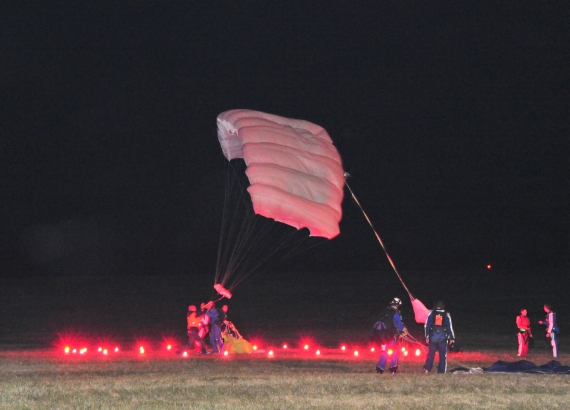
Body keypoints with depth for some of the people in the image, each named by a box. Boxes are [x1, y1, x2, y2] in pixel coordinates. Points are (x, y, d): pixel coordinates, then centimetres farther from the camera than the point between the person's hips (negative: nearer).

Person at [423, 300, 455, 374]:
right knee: (443, 355, 5)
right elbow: (449, 327, 1)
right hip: (443, 337, -1)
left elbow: (426, 326, 4)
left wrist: (427, 336, 11)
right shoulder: (446, 315, 1)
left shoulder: (431, 314, 2)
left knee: (431, 354, 9)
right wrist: (452, 338, 6)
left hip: (433, 337, 1)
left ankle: (427, 369, 1)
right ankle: (441, 371, 1)